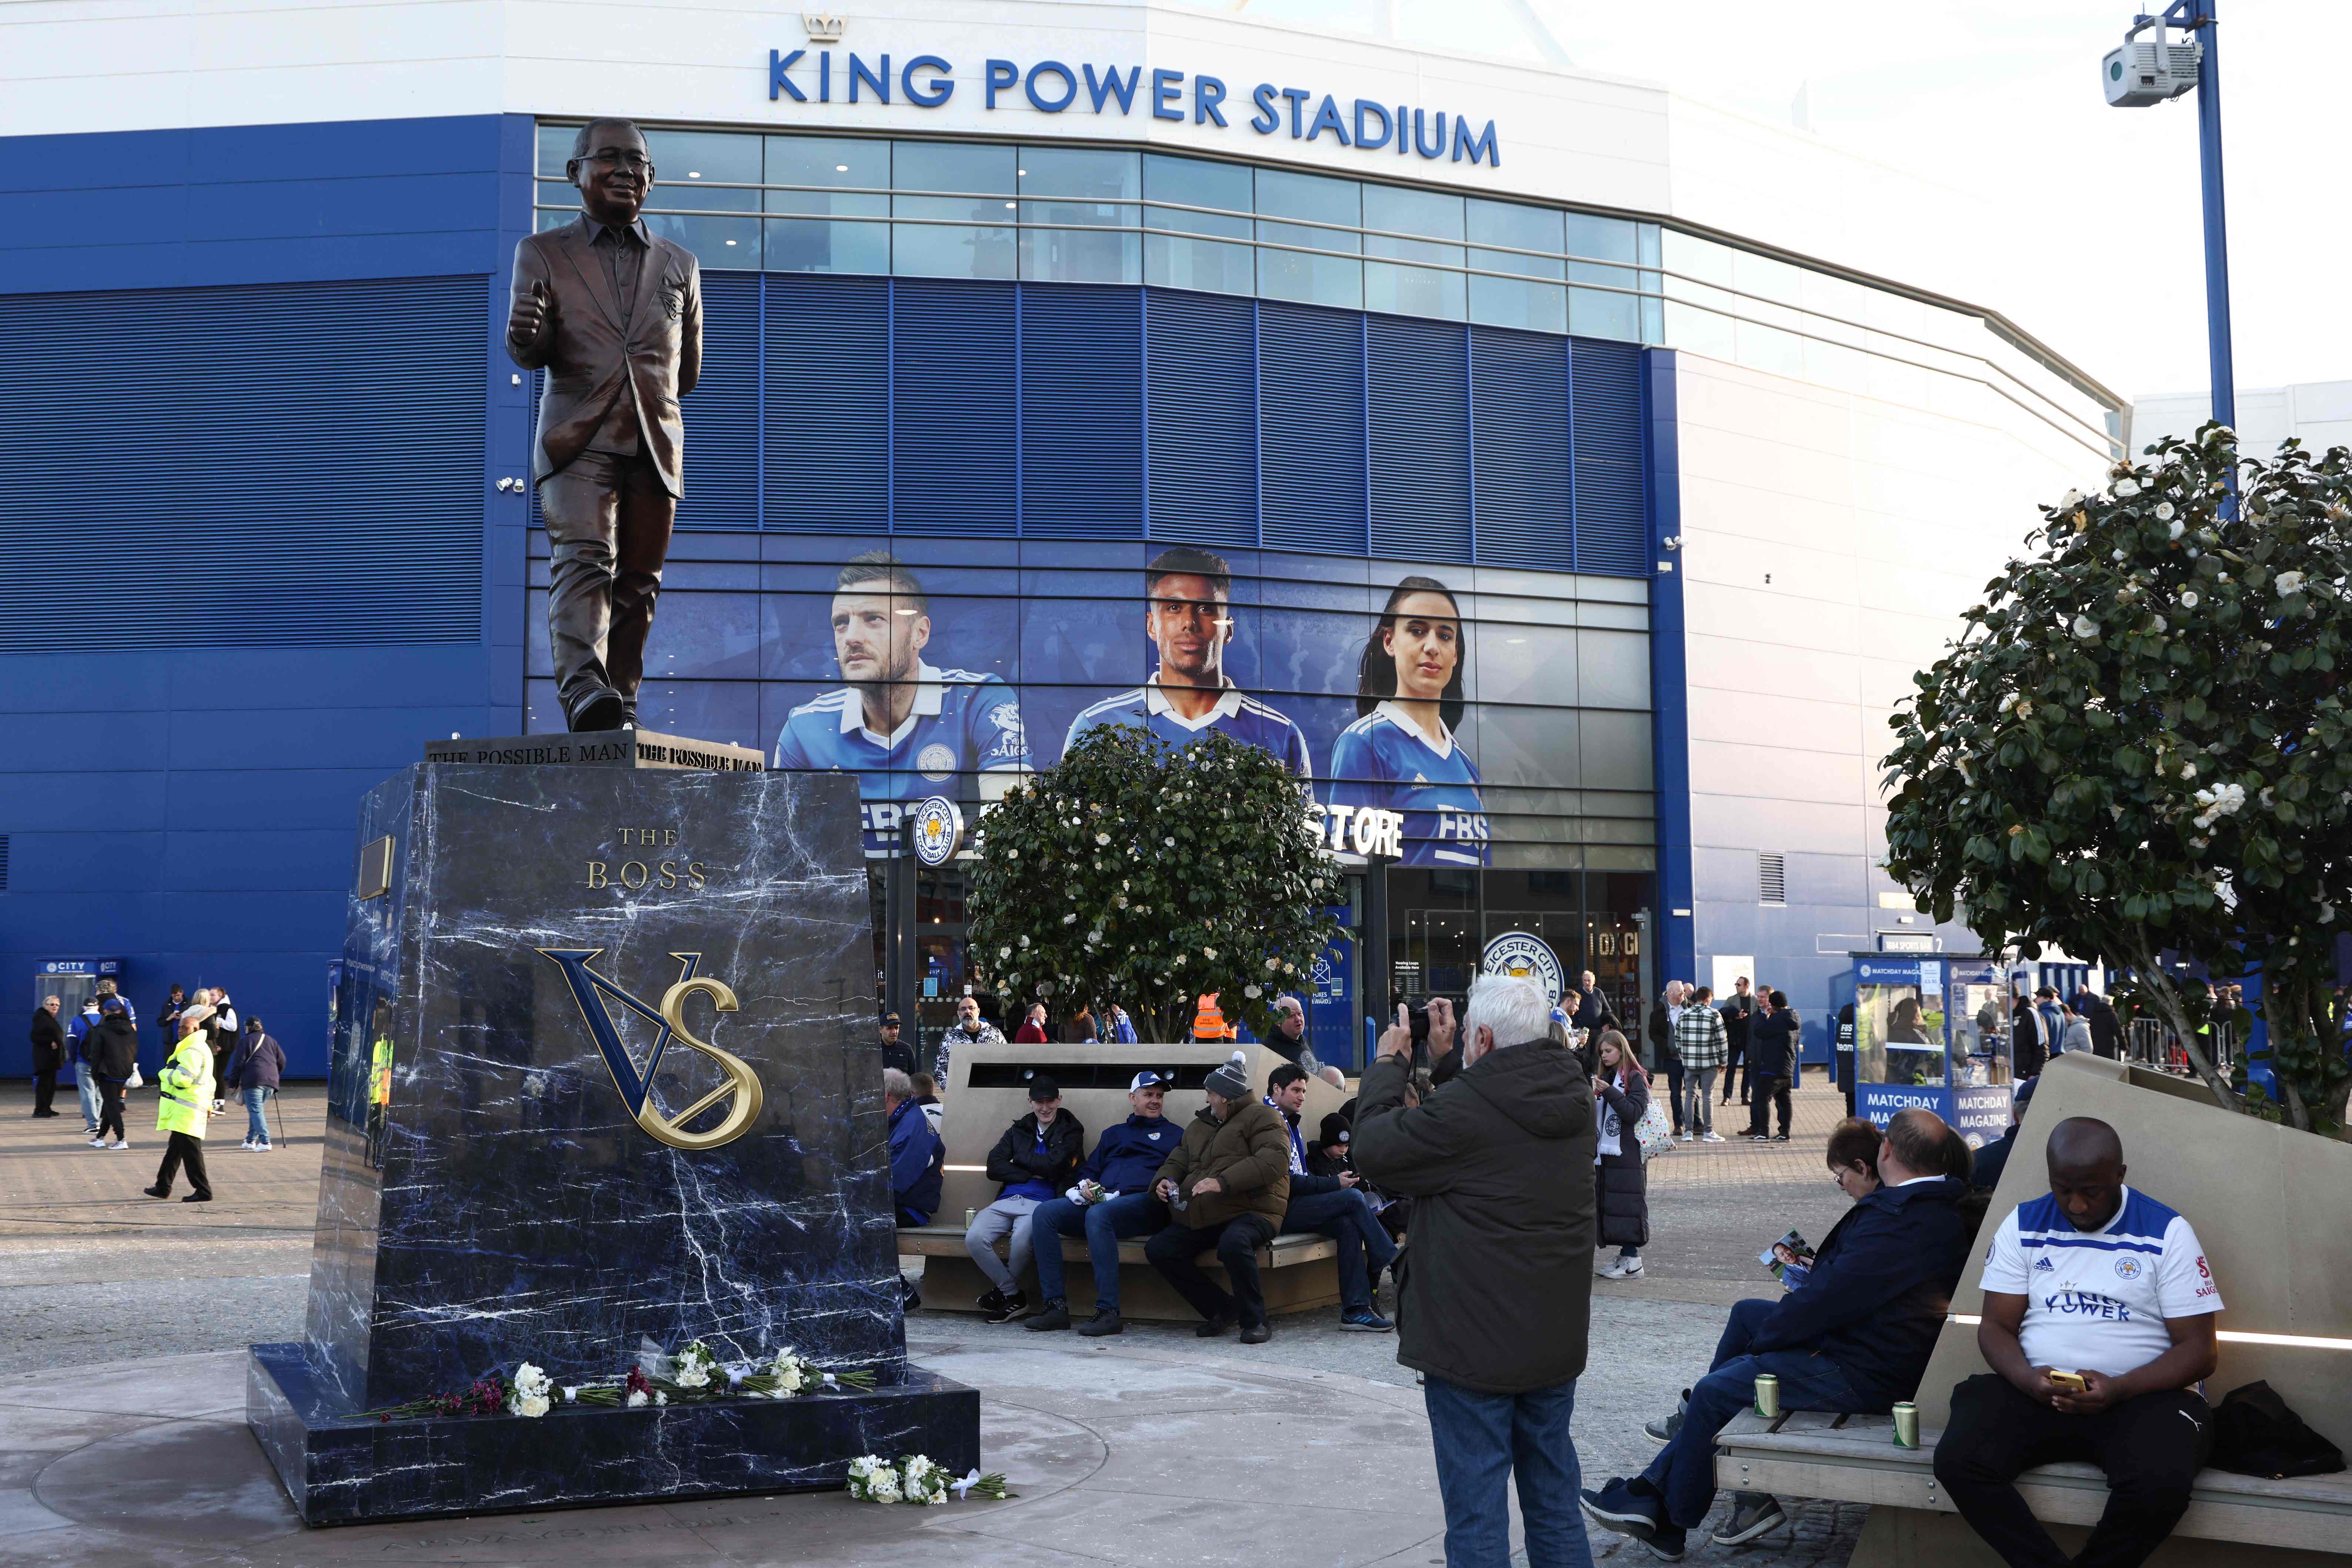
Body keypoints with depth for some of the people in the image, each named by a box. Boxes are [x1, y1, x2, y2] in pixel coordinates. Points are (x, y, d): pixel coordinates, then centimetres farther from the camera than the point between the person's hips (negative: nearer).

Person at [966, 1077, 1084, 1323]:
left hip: (1040, 1203, -4)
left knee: (1021, 1240, -38)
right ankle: (1013, 1295, -8)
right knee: (974, 1238, -27)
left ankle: (1003, 1291, -6)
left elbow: (1054, 1165, -6)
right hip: (1007, 1200, 4)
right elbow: (994, 1167, 10)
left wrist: (1019, 1160, 5)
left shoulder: (1070, 1132, 14)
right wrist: (1032, 1174, -1)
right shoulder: (1018, 1131, 25)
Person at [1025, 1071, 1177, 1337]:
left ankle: (1108, 1312, -40)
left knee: (1098, 1214, -38)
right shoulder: (1113, 1134, 33)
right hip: (1099, 1200, 6)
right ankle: (1055, 1305, -25)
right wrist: (1085, 1186, 6)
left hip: (1144, 1204, -5)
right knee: (1043, 1212, -19)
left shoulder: (1175, 1134, 19)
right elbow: (1088, 1170, 30)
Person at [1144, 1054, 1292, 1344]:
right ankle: (1222, 1309, -2)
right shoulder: (1198, 1126, 24)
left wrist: (1224, 1182, -27)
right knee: (1157, 1250, -10)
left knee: (1233, 1243, -39)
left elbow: (1274, 1160, -17)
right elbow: (1178, 1160, 31)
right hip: (1200, 1219, 8)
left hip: (1250, 1211, -8)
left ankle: (1255, 1320, -19)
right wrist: (1164, 1180, 4)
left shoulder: (1261, 1117, -1)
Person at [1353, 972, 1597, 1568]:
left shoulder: (1465, 1109, -23)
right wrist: (1444, 1063, 16)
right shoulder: (1575, 1095, 1)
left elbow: (1373, 1149, -11)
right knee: (1555, 1502, 18)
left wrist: (1389, 1064, 2)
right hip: (1557, 1340, 7)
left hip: (1474, 1346, -7)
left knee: (1475, 1515, 2)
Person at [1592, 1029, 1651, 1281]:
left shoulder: (1636, 1079, -4)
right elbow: (1592, 1115, 18)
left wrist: (1609, 1092, -20)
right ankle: (1622, 1256, 14)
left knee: (1625, 1205, -8)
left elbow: (1634, 1113, -14)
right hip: (1603, 1153, 7)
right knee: (1606, 1204, 7)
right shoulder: (1603, 1078, 17)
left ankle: (1632, 1261, -4)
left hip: (1626, 1155, -7)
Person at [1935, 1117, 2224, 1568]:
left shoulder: (2167, 1233, 0)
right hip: (2034, 1393, 2)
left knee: (2160, 1484, -34)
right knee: (1958, 1460, -26)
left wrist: (2117, 1390, -18)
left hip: (2142, 1395, -2)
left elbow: (2200, 1351, -2)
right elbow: (1996, 1327, 8)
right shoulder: (2023, 1226, 8)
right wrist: (2028, 1379, -15)